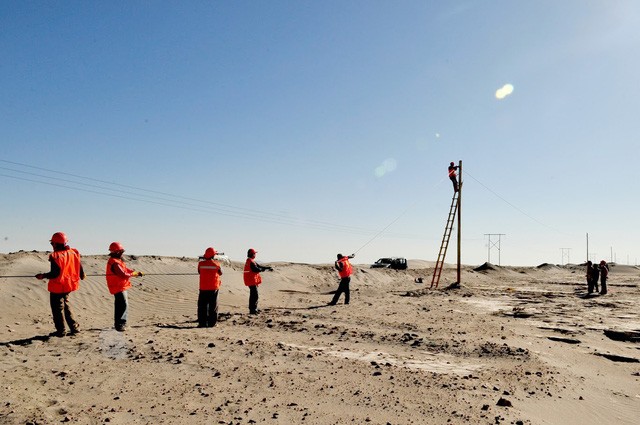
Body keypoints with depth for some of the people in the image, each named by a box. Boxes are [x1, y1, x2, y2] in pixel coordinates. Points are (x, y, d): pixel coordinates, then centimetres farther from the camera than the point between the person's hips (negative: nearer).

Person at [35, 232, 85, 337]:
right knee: (66, 305, 21)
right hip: (68, 285, 7)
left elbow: (55, 273, -22)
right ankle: (74, 327, 21)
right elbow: (79, 266, 8)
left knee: (58, 308, 6)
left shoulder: (56, 256, -19)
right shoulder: (73, 253, 1)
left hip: (57, 287, -7)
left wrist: (43, 276, -8)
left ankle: (61, 331, 12)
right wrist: (82, 276, 26)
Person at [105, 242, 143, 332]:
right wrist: (133, 274, -12)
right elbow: (124, 275, -28)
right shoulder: (115, 263, -23)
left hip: (120, 287, 11)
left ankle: (118, 323, 32)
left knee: (120, 306, 20)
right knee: (123, 306, -11)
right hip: (119, 288, -11)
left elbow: (126, 269, 15)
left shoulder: (118, 261, 12)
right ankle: (120, 325, -9)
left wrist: (136, 272, 2)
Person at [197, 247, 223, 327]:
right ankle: (212, 323, 7)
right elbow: (220, 273, 8)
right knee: (213, 306, 7)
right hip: (214, 288, -1)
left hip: (203, 288, 1)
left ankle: (202, 323, 7)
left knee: (202, 306, 9)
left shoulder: (201, 264, -6)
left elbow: (199, 272, 11)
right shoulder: (216, 264, -8)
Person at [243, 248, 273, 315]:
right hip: (252, 281, -11)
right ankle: (253, 310, -7)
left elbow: (259, 266, 18)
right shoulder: (251, 262, -17)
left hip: (251, 281, 11)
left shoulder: (249, 261, 17)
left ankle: (252, 309, 24)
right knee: (255, 296, -8)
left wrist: (268, 267, 14)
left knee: (253, 295, 17)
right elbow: (256, 269, -24)